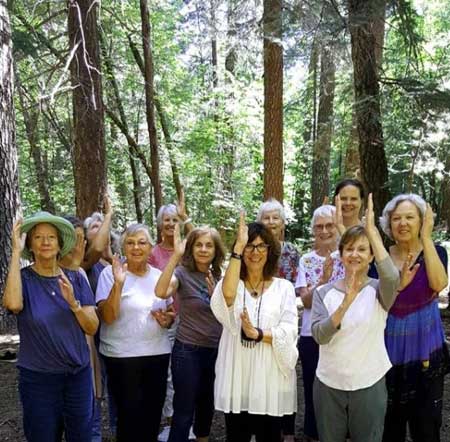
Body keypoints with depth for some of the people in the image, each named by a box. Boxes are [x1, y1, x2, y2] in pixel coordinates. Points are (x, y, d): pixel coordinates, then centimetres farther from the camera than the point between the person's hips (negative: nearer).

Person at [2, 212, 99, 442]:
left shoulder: (76, 278, 0)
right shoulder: (23, 278, -6)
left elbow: (92, 327, -2)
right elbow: (13, 303, -30)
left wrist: (73, 303, -20)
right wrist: (16, 253, -24)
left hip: (79, 374, 3)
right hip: (38, 378, -2)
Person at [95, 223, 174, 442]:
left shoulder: (159, 275, 6)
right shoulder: (111, 273, -8)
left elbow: (171, 312, 18)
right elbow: (107, 317, -18)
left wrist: (168, 319, -5)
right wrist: (118, 283, -29)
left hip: (158, 353, 5)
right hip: (122, 356, -4)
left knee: (153, 414, 13)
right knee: (129, 415, 4)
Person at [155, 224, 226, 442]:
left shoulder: (219, 276, 5)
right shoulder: (183, 273, -11)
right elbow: (161, 292, -32)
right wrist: (175, 255, -36)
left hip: (215, 350, 6)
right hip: (188, 350, -5)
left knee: (207, 404, 22)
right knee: (184, 410, 1)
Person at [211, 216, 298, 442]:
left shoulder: (284, 287, 2)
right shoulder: (231, 284, 3)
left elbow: (289, 332, -6)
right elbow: (227, 295, -23)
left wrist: (258, 334, -22)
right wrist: (238, 246, -22)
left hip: (270, 377, 0)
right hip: (236, 377, 1)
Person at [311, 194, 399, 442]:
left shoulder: (379, 291, -5)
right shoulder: (323, 292, -1)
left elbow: (391, 277, -29)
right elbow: (319, 335, -15)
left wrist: (372, 230, -28)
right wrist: (345, 304, -29)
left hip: (369, 385, -1)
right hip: (328, 385, 2)